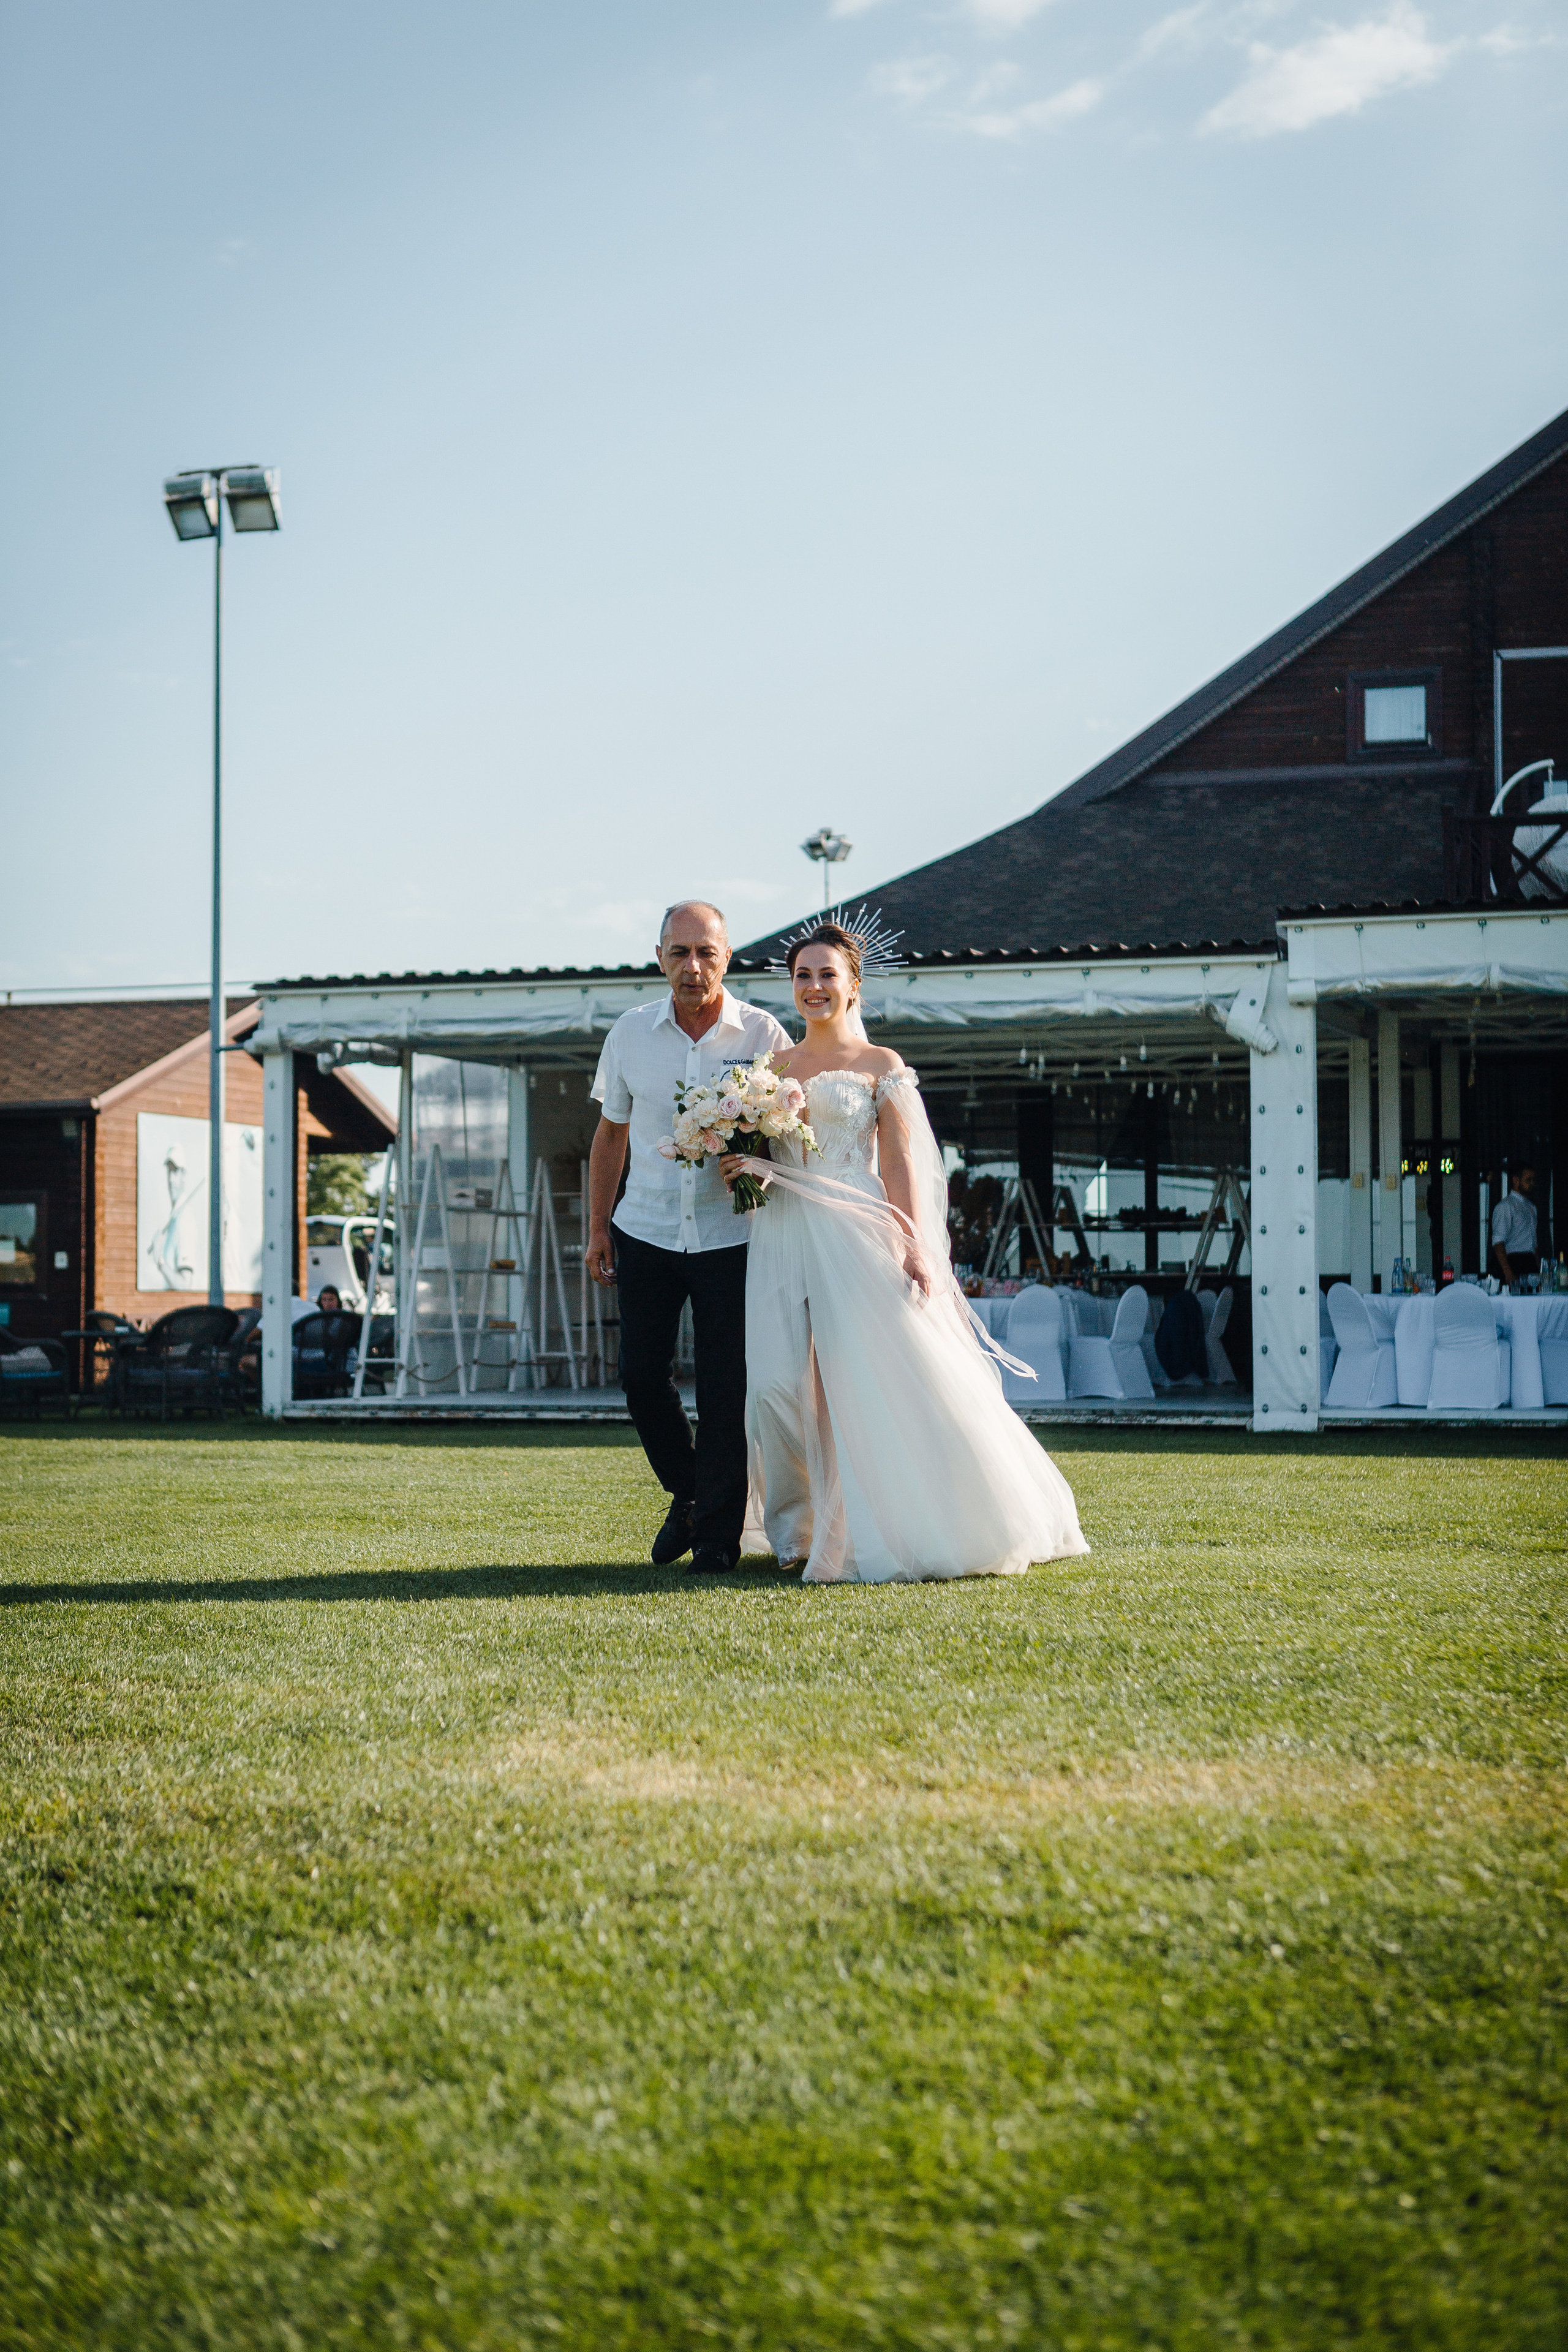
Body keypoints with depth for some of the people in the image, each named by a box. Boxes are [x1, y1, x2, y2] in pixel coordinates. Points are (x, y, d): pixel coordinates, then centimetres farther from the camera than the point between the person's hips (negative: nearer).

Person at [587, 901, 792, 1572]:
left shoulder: (764, 1036, -5)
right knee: (641, 1374, 4)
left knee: (725, 1388, -1)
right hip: (646, 1233, 3)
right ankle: (687, 1494, 28)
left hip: (731, 1236, -3)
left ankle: (718, 1533, 9)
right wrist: (597, 1229, 11)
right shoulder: (630, 1034, 3)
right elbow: (611, 1134, 12)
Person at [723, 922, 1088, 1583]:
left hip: (857, 1233, -3)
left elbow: (899, 1164, -1)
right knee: (778, 1385, -7)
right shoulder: (774, 1068, 16)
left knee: (888, 1376, -10)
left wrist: (913, 1248, -11)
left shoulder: (881, 1066, 5)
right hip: (784, 1236, 3)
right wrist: (740, 1167, -4)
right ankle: (799, 1533, 7)